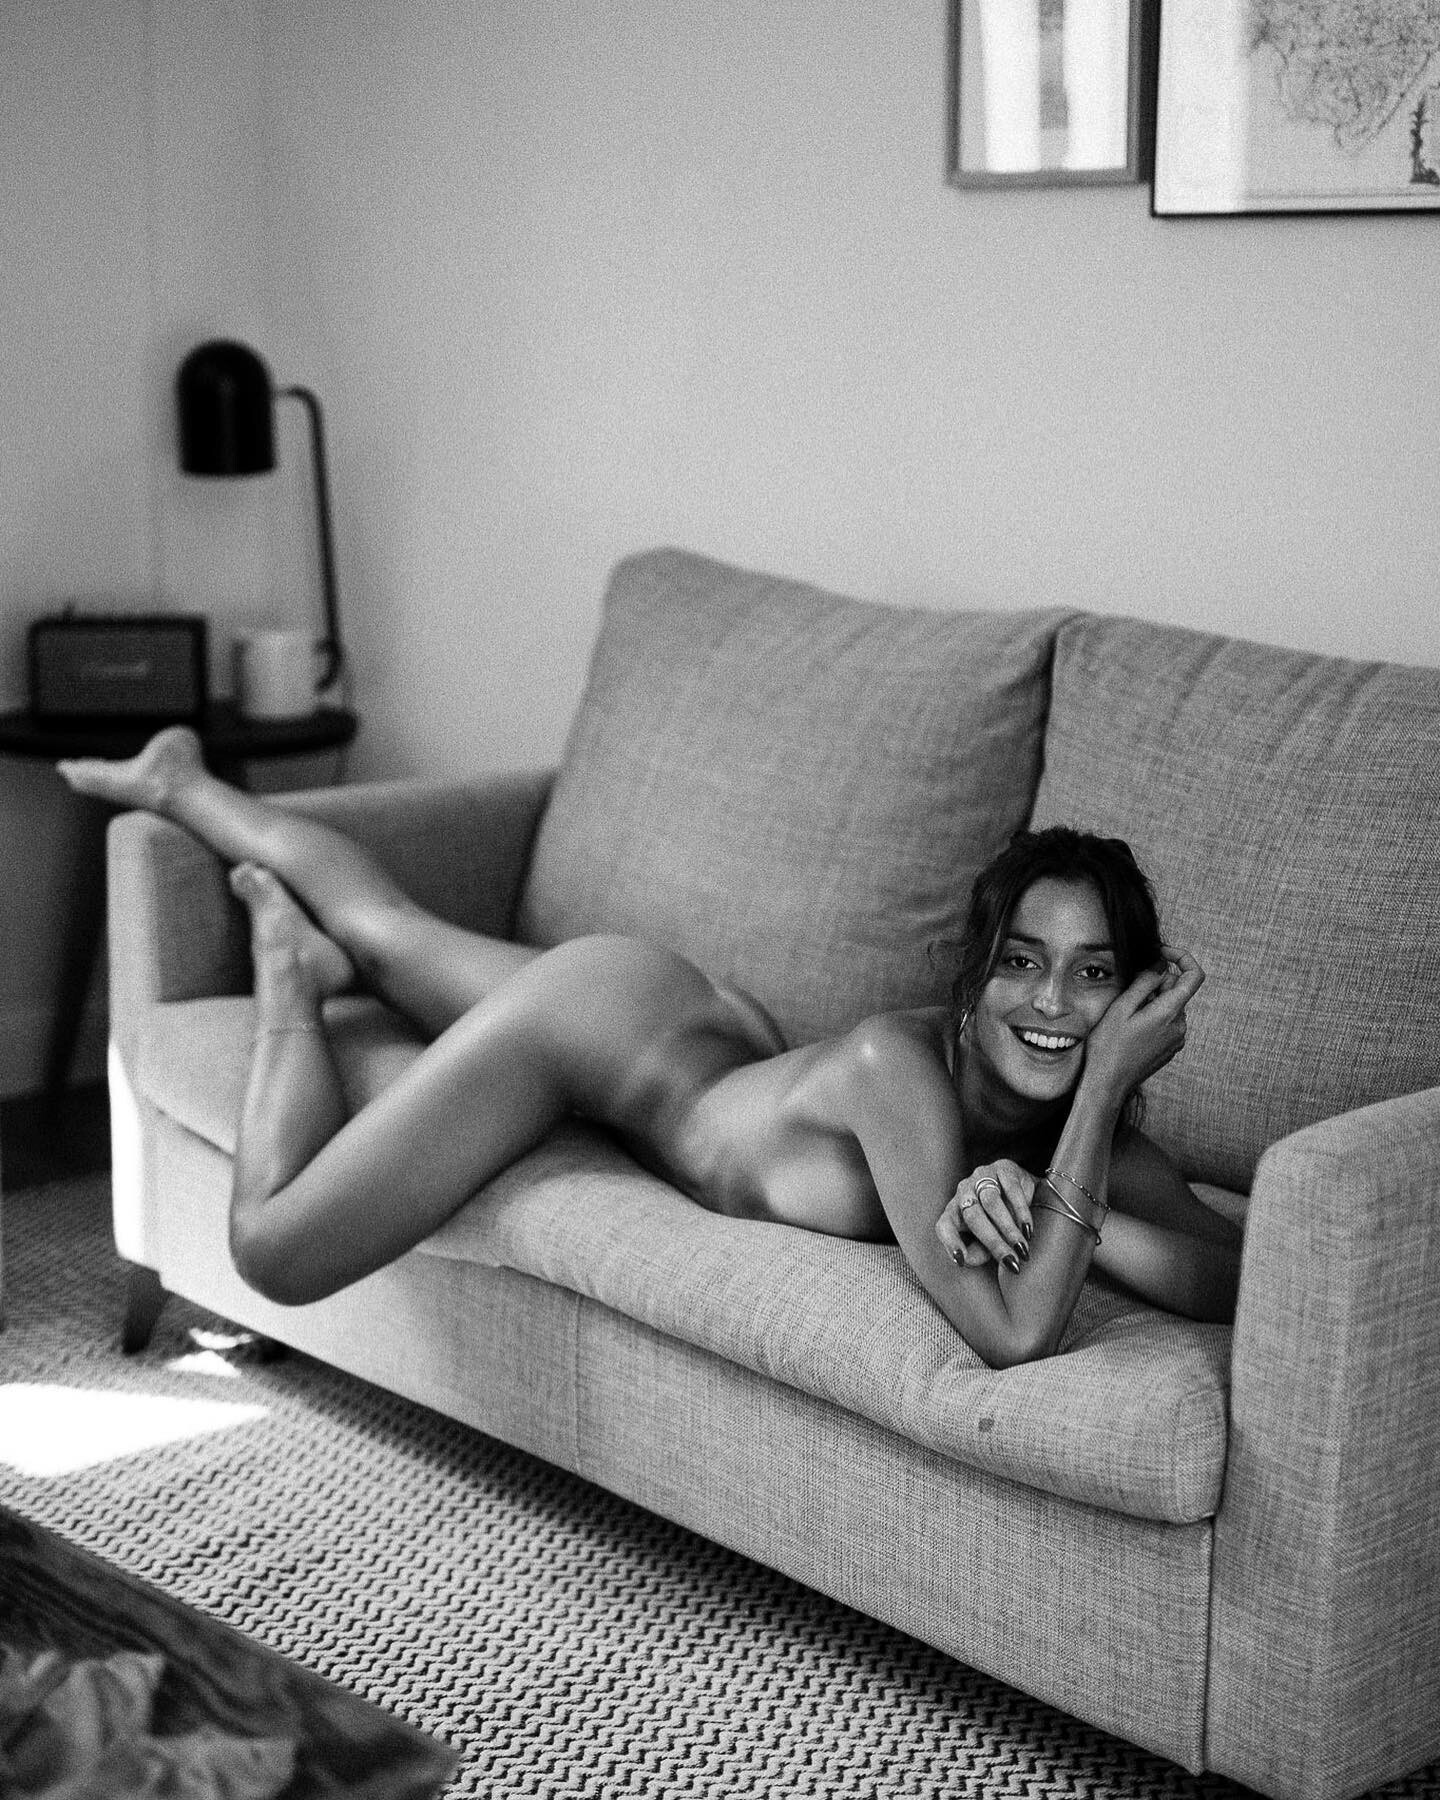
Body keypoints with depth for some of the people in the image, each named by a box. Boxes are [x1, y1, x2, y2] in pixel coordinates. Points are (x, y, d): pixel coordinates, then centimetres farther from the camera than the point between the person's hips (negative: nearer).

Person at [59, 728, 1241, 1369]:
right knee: (275, 1250, 0)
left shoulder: (1080, 1118, -26)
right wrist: (1106, 1090, -50)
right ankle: (290, 976, 25)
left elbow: (1236, 1280, -32)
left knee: (387, 928, 30)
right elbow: (1014, 1333, -51)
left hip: (709, 1029, 6)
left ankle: (185, 781, 55)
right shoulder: (901, 1068, -45)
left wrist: (1045, 1207, -48)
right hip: (596, 1017, -6)